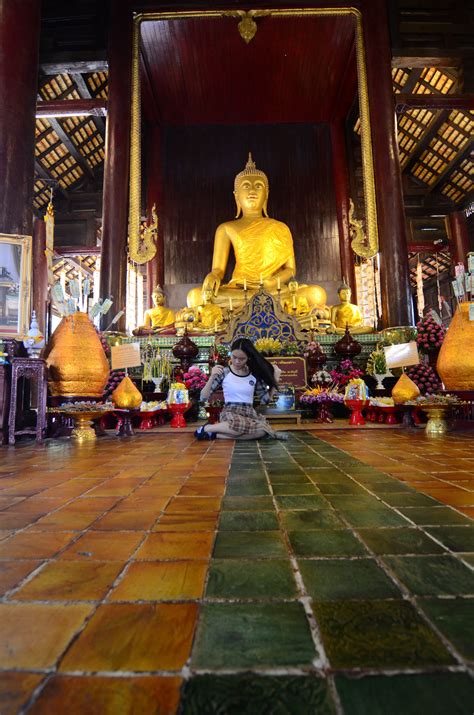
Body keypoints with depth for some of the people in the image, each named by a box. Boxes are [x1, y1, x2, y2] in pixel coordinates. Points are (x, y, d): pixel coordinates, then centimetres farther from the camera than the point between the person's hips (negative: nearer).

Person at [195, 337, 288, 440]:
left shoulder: (254, 375, 9)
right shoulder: (224, 373, 1)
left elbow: (265, 400, 11)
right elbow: (203, 397, -1)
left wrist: (275, 380, 4)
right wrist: (212, 377, -14)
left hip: (249, 413, 4)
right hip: (230, 413, -3)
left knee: (263, 428, -34)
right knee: (241, 425, -41)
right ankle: (207, 428, -14)